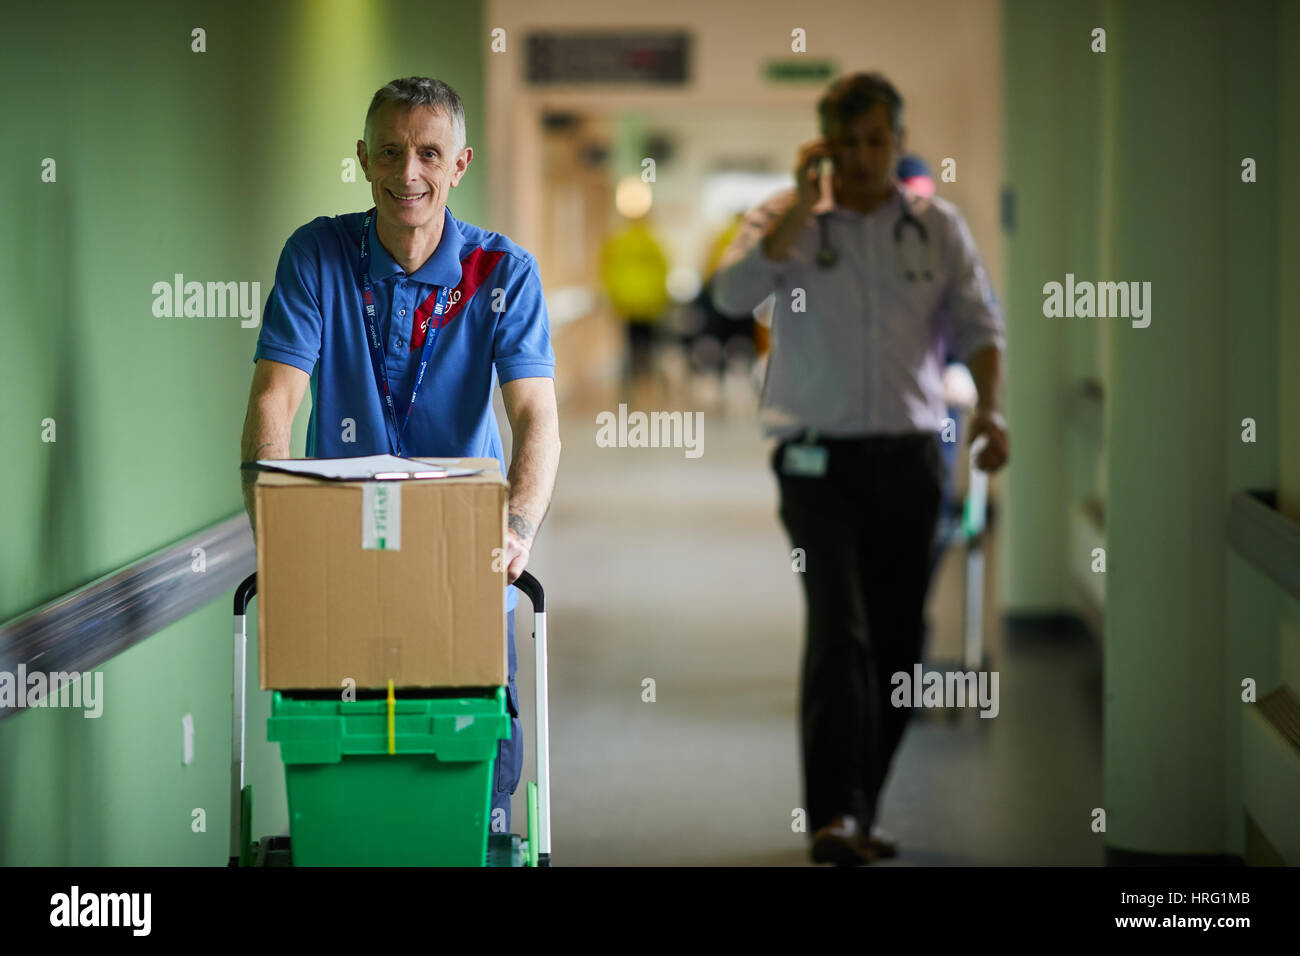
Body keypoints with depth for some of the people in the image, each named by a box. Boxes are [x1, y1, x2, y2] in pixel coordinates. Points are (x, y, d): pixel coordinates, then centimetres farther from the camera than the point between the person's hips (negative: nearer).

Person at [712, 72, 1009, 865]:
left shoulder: (938, 227, 8)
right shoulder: (788, 219, 2)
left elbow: (978, 324, 8)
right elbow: (734, 293, -14)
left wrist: (989, 408, -8)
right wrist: (804, 202, -14)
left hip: (909, 454, 3)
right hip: (819, 456, -3)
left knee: (897, 644, 6)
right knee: (840, 628, -17)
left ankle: (859, 813, 18)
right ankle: (834, 814, -21)